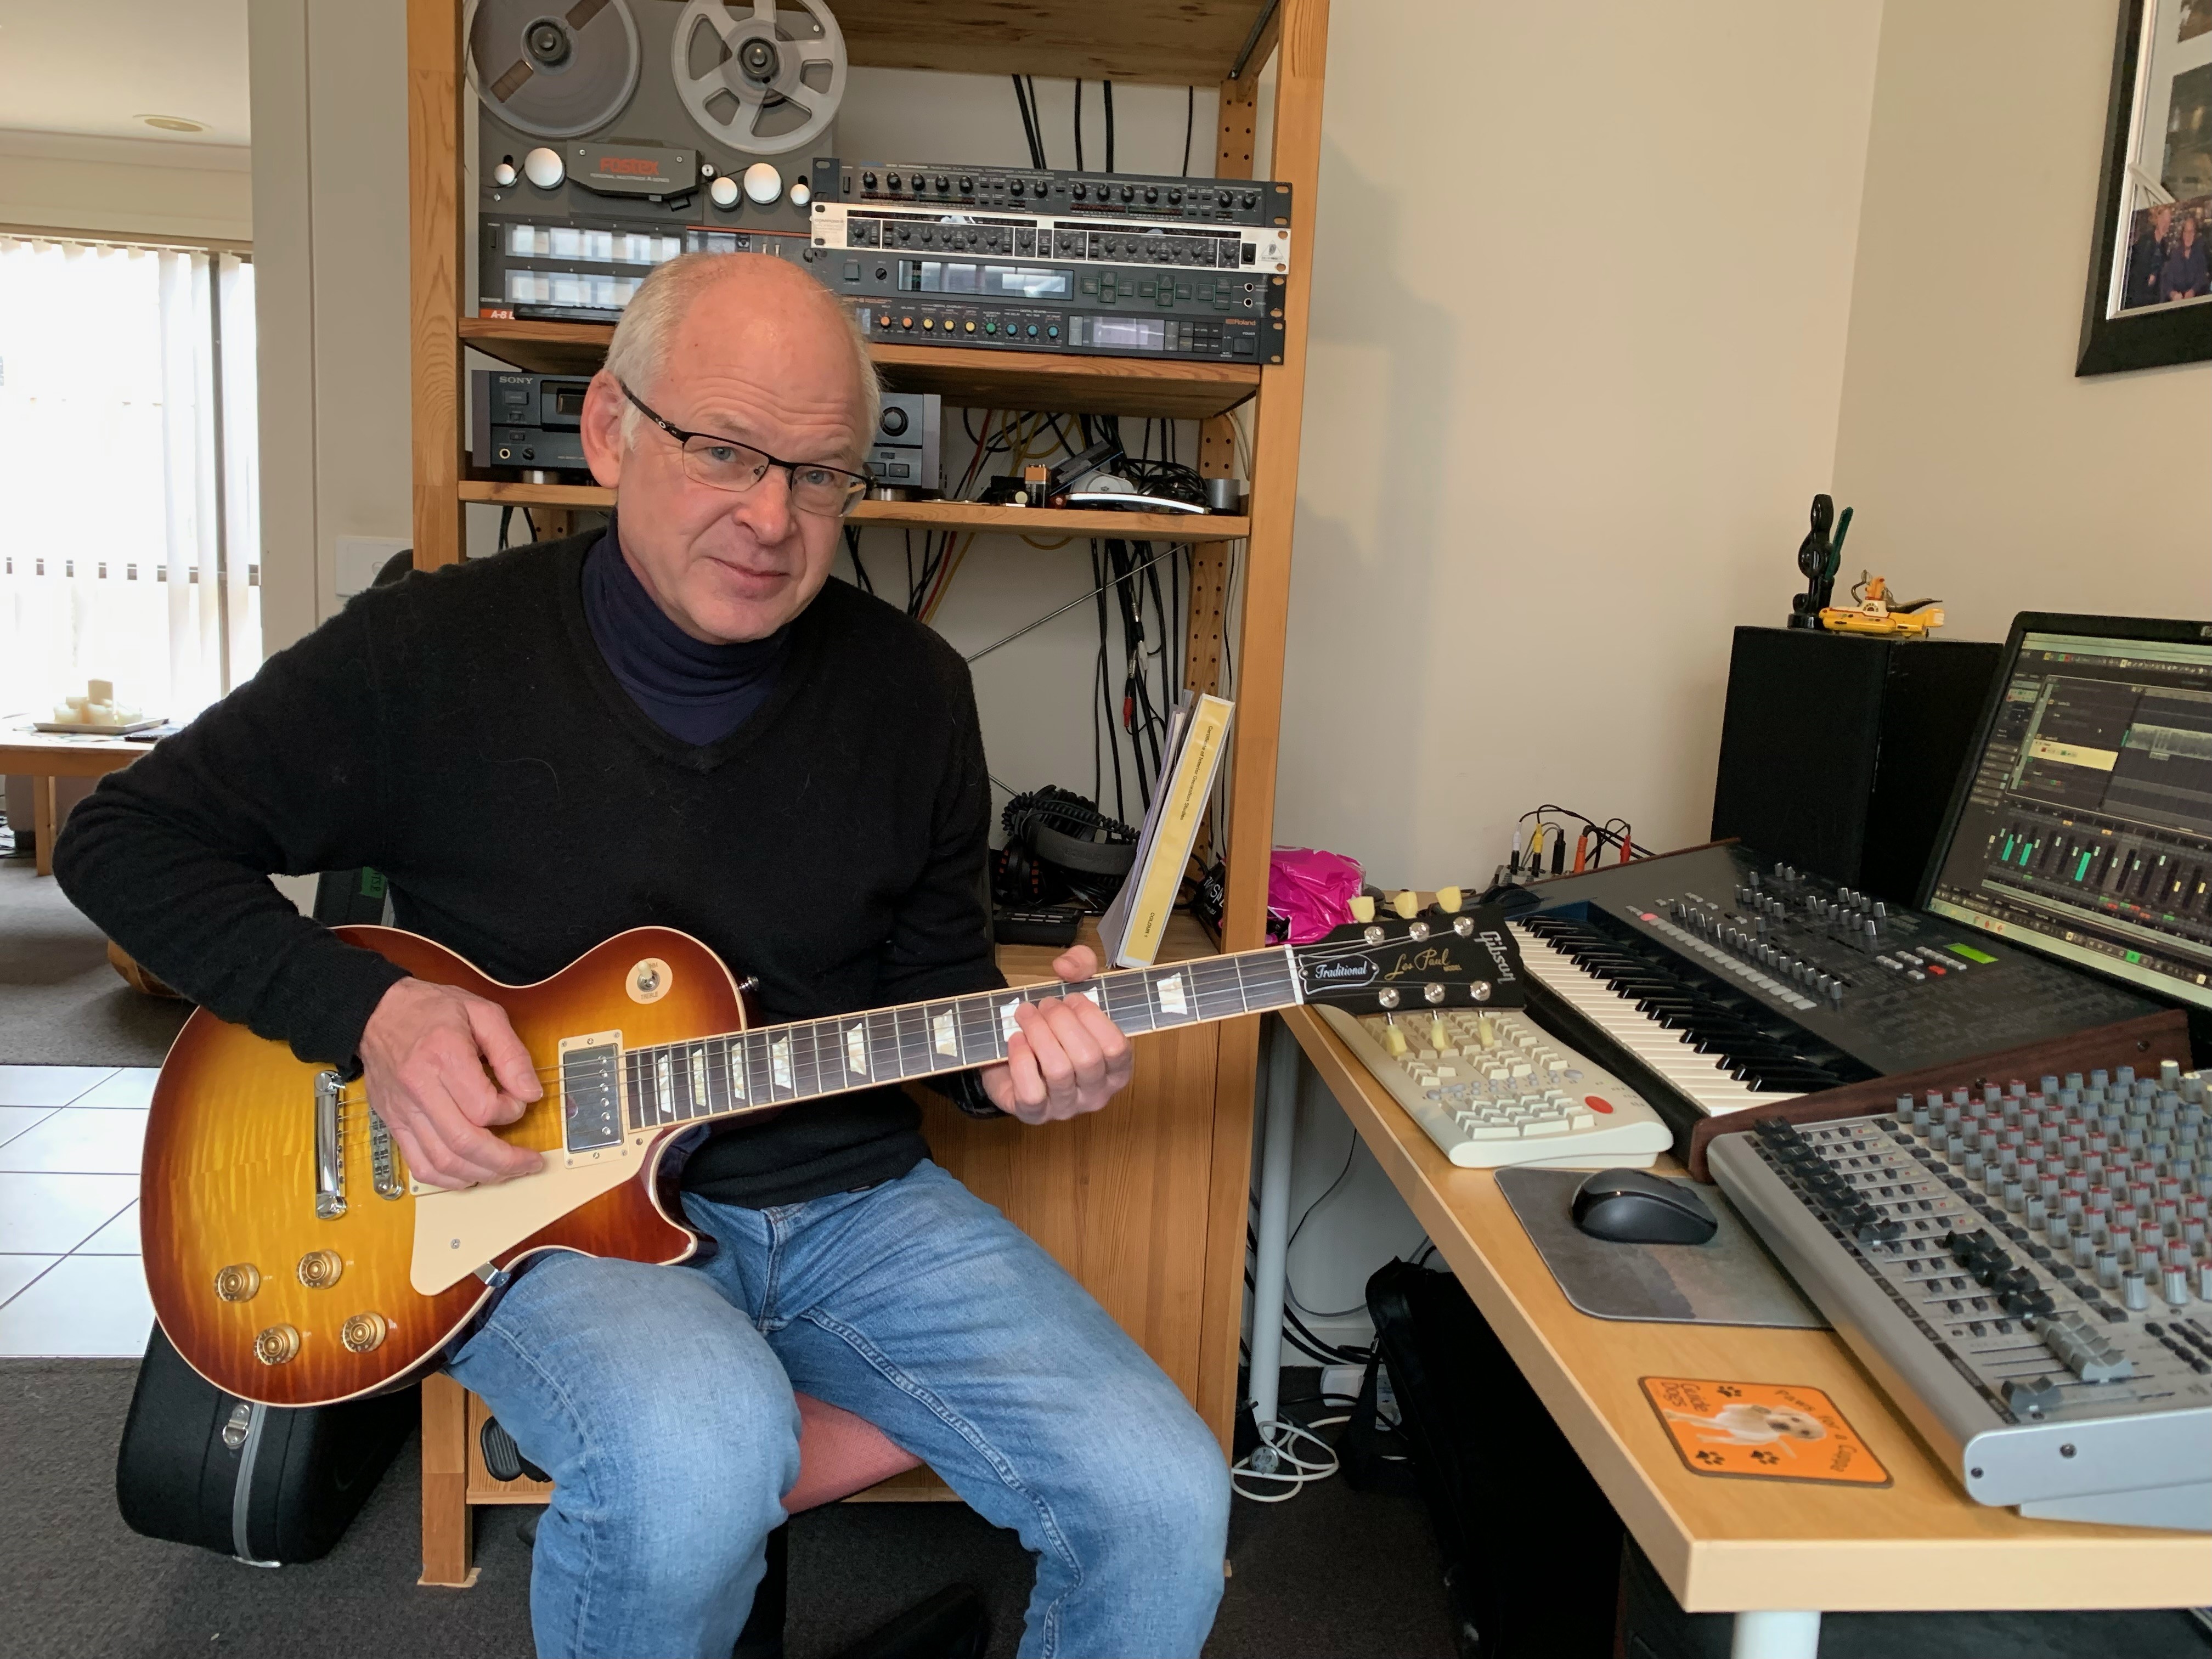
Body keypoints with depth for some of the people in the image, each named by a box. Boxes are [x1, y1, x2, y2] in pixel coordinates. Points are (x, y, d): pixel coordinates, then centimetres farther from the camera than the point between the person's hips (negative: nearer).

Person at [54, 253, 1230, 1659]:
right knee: (699, 1458, -36)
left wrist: (1005, 1052, -13)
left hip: (850, 1196, 3)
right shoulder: (434, 651, -7)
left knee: (1163, 1504, -15)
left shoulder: (913, 691, 1)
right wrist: (370, 1010, -12)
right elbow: (130, 836, 3)